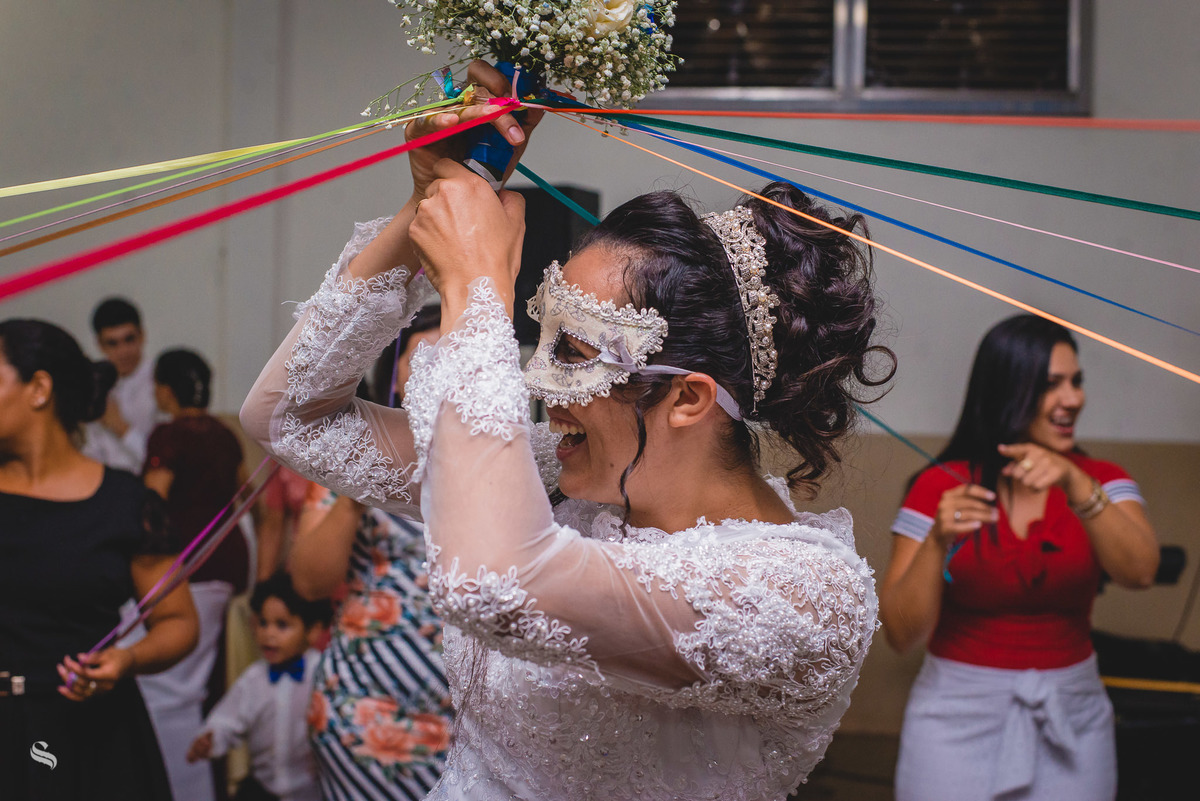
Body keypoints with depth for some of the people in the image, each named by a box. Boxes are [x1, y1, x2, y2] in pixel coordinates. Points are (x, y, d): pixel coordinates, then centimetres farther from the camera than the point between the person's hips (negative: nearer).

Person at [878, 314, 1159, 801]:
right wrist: (938, 542, -25)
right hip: (960, 718, -2)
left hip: (1072, 720, 2)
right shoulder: (942, 488, -5)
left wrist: (1075, 484, -31)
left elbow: (1139, 572, -18)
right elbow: (901, 634, -10)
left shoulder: (1099, 482, 3)